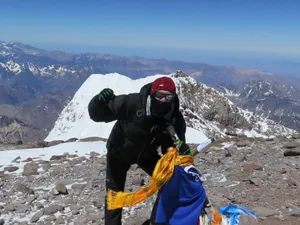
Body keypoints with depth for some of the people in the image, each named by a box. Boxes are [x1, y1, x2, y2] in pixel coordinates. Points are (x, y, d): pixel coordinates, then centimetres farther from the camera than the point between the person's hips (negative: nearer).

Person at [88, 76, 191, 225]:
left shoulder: (175, 118, -25)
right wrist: (100, 101, -53)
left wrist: (181, 150, -38)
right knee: (114, 192, 0)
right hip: (119, 152, -3)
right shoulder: (131, 102, -37)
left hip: (146, 154, 4)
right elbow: (97, 115, -30)